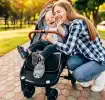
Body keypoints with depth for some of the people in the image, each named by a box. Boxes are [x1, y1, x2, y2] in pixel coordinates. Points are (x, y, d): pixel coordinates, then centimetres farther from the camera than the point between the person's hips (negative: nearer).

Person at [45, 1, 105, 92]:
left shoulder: (77, 23, -25)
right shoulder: (70, 25, 3)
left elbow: (68, 49, -28)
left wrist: (51, 40, -18)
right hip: (87, 55, 7)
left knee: (78, 75, -21)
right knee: (71, 63, -16)